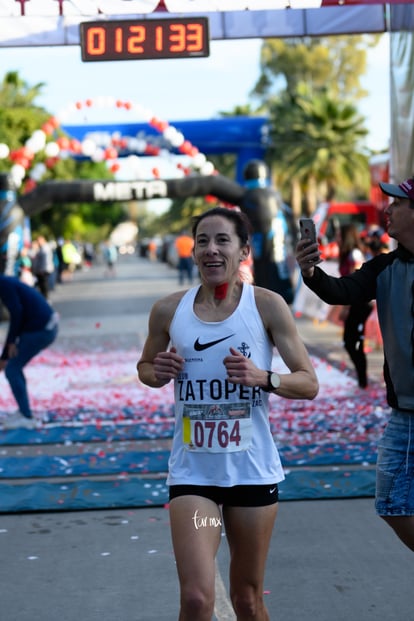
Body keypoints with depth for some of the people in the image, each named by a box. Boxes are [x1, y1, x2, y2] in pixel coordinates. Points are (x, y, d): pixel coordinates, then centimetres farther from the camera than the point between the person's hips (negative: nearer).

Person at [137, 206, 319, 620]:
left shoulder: (267, 306, -5)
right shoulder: (168, 310, 1)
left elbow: (309, 383, -2)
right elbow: (144, 367, 18)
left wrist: (263, 378, -21)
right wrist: (159, 373, -6)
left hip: (253, 470, 0)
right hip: (191, 472, 0)